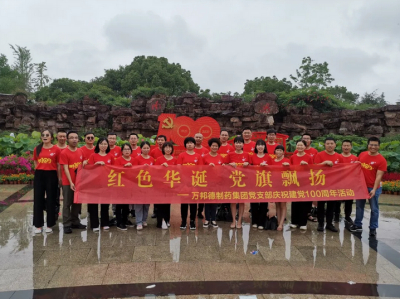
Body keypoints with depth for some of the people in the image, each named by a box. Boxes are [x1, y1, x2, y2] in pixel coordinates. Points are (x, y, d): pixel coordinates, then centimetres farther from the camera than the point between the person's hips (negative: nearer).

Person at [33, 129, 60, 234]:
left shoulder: (56, 149, -3)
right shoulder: (37, 149, 7)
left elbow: (59, 165, -1)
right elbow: (35, 163, 16)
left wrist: (58, 178, -4)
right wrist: (39, 171, 6)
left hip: (51, 175, -3)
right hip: (39, 175, 3)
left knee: (51, 200, 4)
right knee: (38, 199, 5)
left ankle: (49, 225, 15)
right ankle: (38, 225, 14)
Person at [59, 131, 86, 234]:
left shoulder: (80, 151, 7)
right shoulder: (64, 153, -10)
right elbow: (65, 169, -13)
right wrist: (70, 182, -19)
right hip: (68, 183, -5)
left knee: (77, 202, 12)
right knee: (67, 203, 2)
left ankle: (75, 222, 24)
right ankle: (67, 225, 8)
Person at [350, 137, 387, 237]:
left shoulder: (381, 160, -12)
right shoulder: (362, 154, 2)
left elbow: (378, 176, -16)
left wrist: (374, 189, -22)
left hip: (373, 188, -4)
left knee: (374, 209, 5)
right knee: (359, 206, 14)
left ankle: (373, 228, 17)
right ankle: (358, 225, 27)